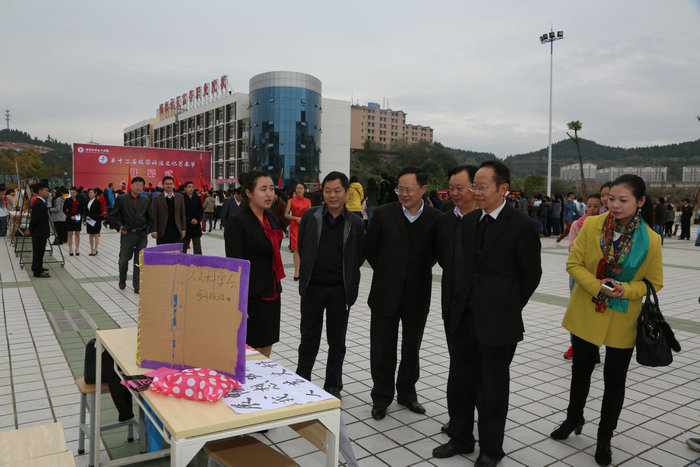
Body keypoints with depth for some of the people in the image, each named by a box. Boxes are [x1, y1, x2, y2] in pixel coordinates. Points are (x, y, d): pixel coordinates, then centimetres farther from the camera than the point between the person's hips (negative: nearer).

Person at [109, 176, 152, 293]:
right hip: (127, 234, -1)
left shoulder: (146, 200, 7)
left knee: (139, 262, 0)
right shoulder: (121, 199, 1)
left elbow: (150, 218, 15)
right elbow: (112, 216, 4)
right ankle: (122, 279, 31)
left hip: (142, 235, 1)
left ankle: (137, 286, 7)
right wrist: (120, 227, -6)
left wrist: (147, 230, 5)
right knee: (123, 260, 3)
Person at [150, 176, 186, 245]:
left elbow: (182, 214, 10)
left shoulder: (180, 197, 9)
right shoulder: (156, 198, 2)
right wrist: (153, 231, -7)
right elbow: (153, 216, 0)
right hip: (162, 233, -2)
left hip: (176, 231, 2)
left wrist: (183, 230, 5)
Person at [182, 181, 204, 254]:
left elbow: (201, 211, 10)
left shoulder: (198, 198, 8)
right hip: (185, 226, -3)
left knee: (197, 248, 3)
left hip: (196, 226, 3)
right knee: (183, 248, 7)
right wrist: (190, 220, -12)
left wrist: (197, 220, -7)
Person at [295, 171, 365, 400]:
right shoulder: (310, 216, -2)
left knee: (337, 341, 12)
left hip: (340, 289, 0)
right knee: (308, 338, 13)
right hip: (312, 287, 0)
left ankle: (333, 386, 27)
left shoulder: (355, 223, -3)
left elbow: (360, 255, 6)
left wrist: (345, 274, 2)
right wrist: (312, 270, 7)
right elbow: (301, 246, 7)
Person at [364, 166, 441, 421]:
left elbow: (436, 252, 8)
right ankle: (381, 398, 27)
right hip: (386, 294, -1)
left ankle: (407, 393, 37)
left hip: (417, 295, 1)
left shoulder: (436, 218, -6)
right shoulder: (383, 214, -8)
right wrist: (386, 273, 7)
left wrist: (419, 272, 5)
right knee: (382, 350, 9)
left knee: (412, 349, 17)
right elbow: (369, 249, 3)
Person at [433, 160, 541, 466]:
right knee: (459, 384, 17)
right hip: (462, 320, 6)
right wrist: (459, 304, 11)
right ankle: (461, 439, 37)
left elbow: (531, 275, -2)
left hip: (497, 324, -5)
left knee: (492, 391, 10)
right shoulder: (467, 222, 6)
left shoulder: (522, 226, -11)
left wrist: (509, 308, 6)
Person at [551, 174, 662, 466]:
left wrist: (626, 289, -21)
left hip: (622, 321, -1)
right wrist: (597, 286, -22)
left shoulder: (651, 240, -12)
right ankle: (574, 419, 43)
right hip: (586, 314, 1)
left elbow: (654, 283, -2)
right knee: (581, 370, 18)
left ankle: (605, 438, 32)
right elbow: (574, 264, -6)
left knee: (615, 380, 11)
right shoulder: (591, 226, -11)